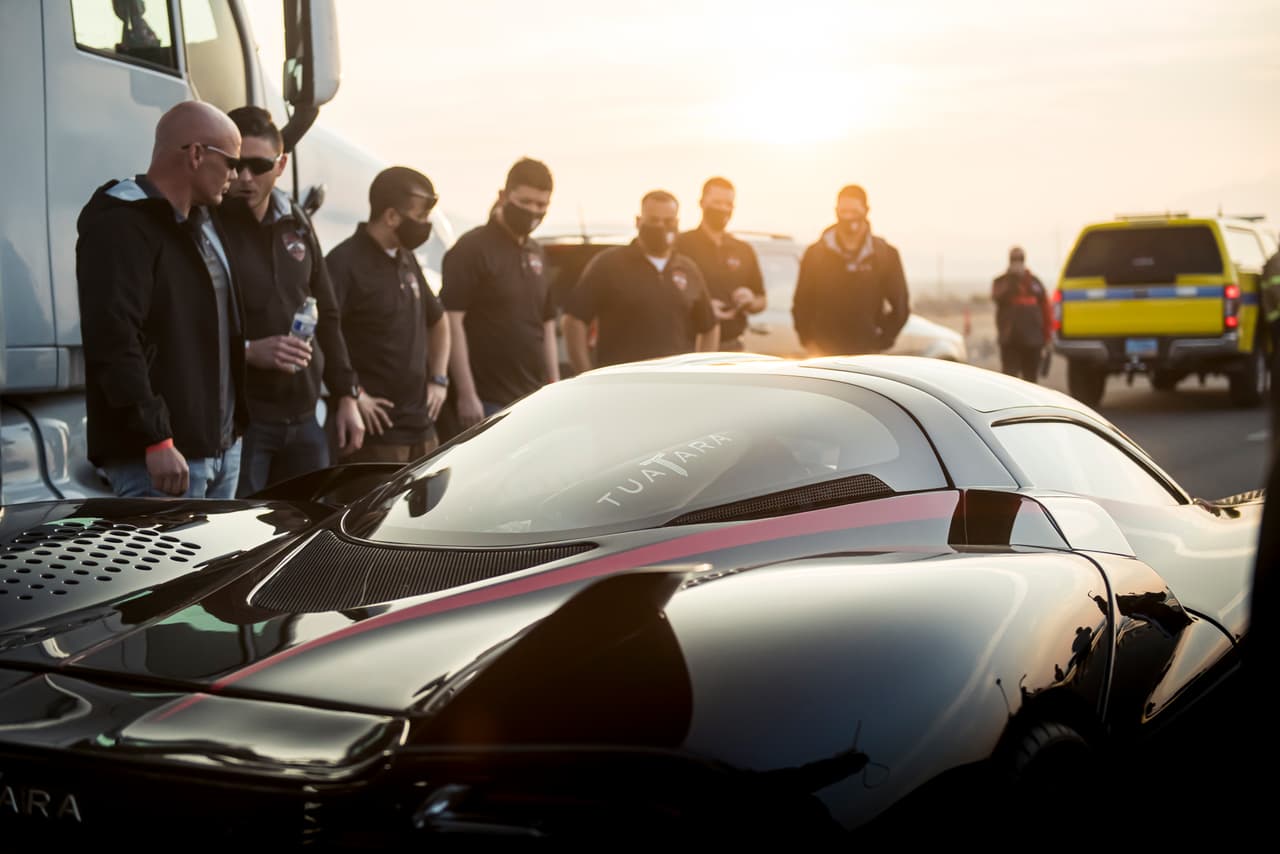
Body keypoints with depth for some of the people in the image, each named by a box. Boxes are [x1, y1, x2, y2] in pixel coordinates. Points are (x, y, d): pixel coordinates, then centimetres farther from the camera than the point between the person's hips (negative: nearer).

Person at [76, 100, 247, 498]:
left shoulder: (203, 223, 19)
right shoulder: (120, 225, -12)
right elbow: (114, 342, -21)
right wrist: (157, 439, -25)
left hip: (222, 446, 10)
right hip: (160, 454, -10)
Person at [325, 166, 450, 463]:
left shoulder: (407, 261, 16)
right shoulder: (345, 263, -12)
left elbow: (437, 321, 30)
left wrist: (438, 379, 17)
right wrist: (352, 394, -20)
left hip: (421, 426, 8)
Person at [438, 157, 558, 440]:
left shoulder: (536, 253, 17)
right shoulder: (472, 248, -6)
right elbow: (452, 322, -12)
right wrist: (466, 395, -17)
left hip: (533, 400, 7)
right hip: (487, 403, -7)